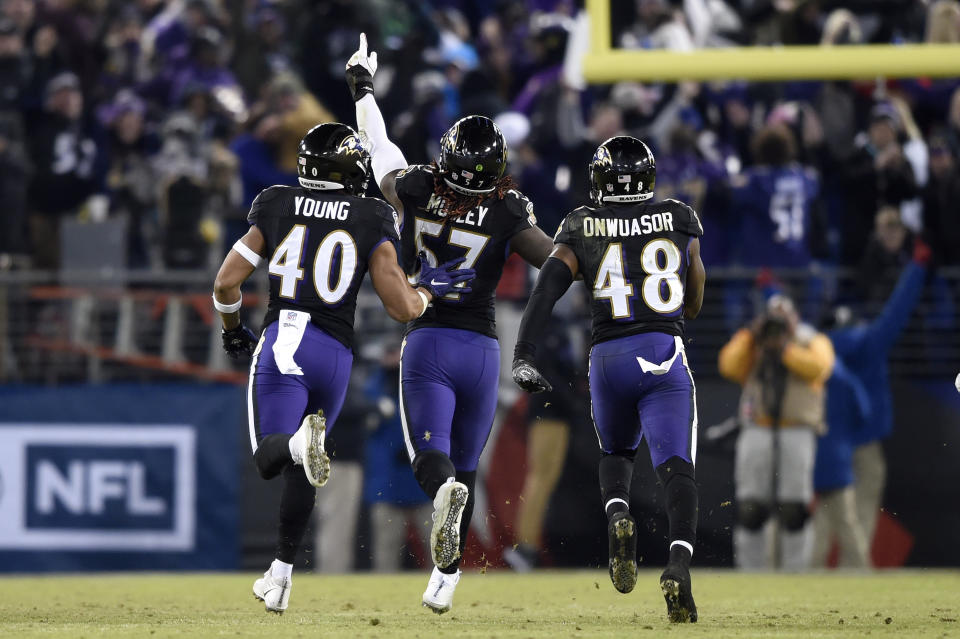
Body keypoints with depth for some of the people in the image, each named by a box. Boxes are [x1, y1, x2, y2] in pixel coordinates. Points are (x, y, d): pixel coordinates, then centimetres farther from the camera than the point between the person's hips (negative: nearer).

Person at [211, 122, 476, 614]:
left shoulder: (276, 209, 6)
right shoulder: (372, 222, 3)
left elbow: (226, 283, 5)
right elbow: (402, 308, -2)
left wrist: (232, 331, 24)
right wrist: (428, 289, 20)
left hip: (281, 345, -1)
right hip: (335, 353, 1)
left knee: (270, 458, -5)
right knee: (300, 469, 19)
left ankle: (301, 440, -41)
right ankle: (281, 574, 23)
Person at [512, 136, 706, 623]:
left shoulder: (581, 228, 7)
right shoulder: (679, 221, 10)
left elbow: (548, 287, -7)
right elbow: (693, 304, 18)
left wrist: (523, 357, -12)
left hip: (610, 356, 1)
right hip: (666, 354, -1)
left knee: (616, 453, 25)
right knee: (675, 466, -9)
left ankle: (618, 515, -8)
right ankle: (679, 562, -33)